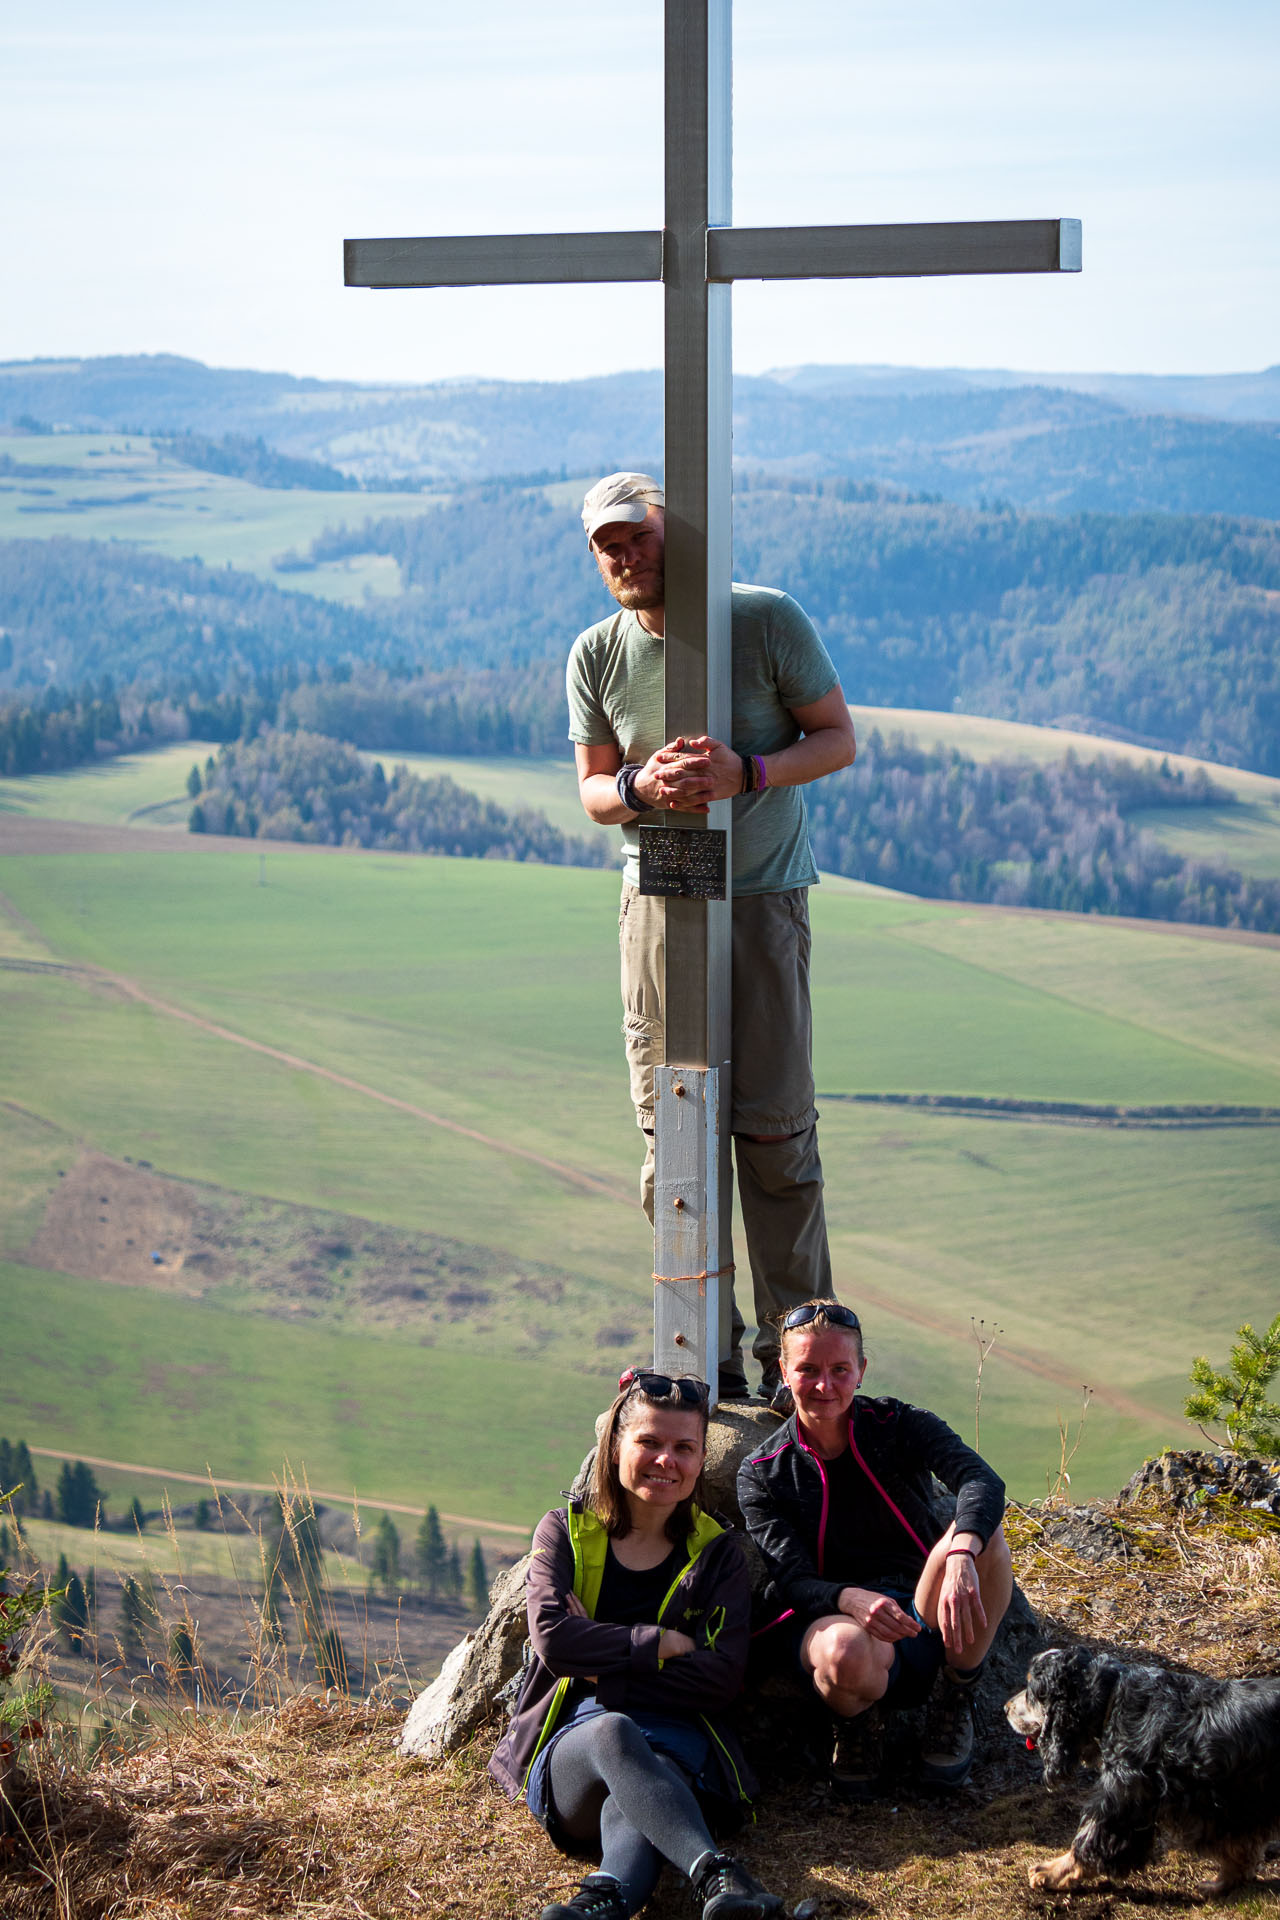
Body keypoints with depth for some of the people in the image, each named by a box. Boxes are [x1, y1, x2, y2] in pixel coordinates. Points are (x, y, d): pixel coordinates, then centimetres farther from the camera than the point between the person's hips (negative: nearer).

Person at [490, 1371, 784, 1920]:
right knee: (611, 1732, -39)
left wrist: (606, 1674, -8)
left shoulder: (716, 1553, 13)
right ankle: (713, 1873, -61)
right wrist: (661, 1643, -8)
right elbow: (553, 1637, -7)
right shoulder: (564, 1532, 13)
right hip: (569, 1745, -1)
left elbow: (722, 1677, -3)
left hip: (676, 1744, 1)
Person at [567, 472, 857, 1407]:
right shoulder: (596, 654, 3)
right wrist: (640, 788, -16)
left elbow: (837, 737, -2)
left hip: (764, 896, -3)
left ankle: (794, 1354, 6)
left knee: (775, 1128, -4)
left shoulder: (768, 620, -7)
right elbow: (592, 790, 9)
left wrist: (748, 774, -20)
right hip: (656, 901, 3)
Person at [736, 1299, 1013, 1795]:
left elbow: (981, 1482, -18)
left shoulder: (900, 1426, 2)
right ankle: (858, 1724, -3)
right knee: (845, 1652, -42)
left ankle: (951, 1706, -10)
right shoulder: (761, 1475, 3)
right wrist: (851, 1600, -34)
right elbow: (792, 1584, -8)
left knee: (982, 1534, -29)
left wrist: (961, 1556, -43)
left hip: (926, 1623, 2)